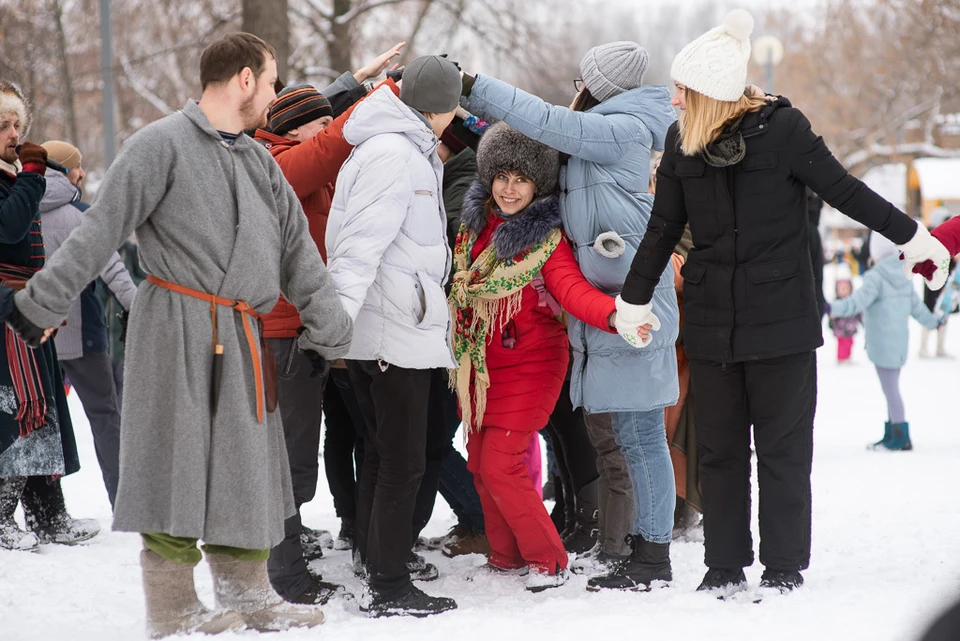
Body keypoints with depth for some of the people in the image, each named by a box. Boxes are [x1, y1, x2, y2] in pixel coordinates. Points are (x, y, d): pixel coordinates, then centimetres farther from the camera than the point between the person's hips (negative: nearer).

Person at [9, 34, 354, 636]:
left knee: (247, 465, 9)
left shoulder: (261, 162, 18)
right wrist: (44, 303, -12)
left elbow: (298, 250, 20)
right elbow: (101, 230, -10)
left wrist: (328, 331, 18)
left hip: (242, 337, 7)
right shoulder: (163, 144, -6)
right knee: (179, 460, -6)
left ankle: (246, 593, 20)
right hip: (178, 330, -7)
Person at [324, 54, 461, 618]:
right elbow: (362, 243, -24)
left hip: (383, 331, 10)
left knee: (383, 455, 16)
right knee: (403, 463, -5)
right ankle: (391, 588, -2)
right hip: (397, 332, -10)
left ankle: (376, 564, 24)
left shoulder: (404, 149, 17)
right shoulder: (396, 154, -15)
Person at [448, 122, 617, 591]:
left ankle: (547, 561, 4)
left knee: (500, 465, -12)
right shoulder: (474, 222, 6)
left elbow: (572, 288, -29)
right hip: (479, 365, 7)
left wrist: (615, 314, -48)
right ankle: (508, 555, 28)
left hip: (529, 365, -7)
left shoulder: (547, 239, -14)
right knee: (480, 463, 10)